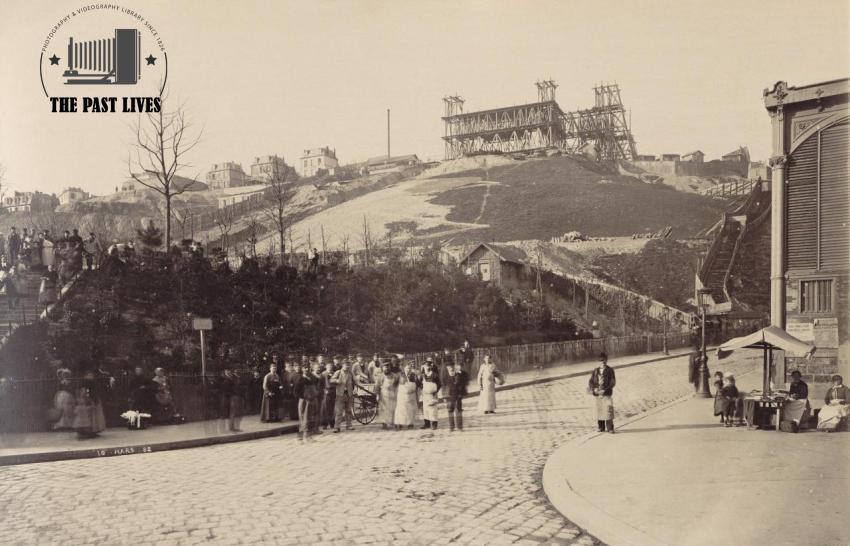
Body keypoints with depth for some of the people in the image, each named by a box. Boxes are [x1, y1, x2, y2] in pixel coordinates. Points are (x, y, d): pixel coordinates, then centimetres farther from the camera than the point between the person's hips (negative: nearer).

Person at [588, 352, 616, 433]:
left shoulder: (610, 370, 1)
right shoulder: (595, 371, 11)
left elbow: (613, 382, -4)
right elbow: (591, 381, 10)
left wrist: (605, 390, -14)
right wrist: (593, 389, -9)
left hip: (607, 394, -4)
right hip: (597, 394, 4)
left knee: (608, 410, -11)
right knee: (599, 411, 6)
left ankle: (610, 428, -5)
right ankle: (601, 428, 16)